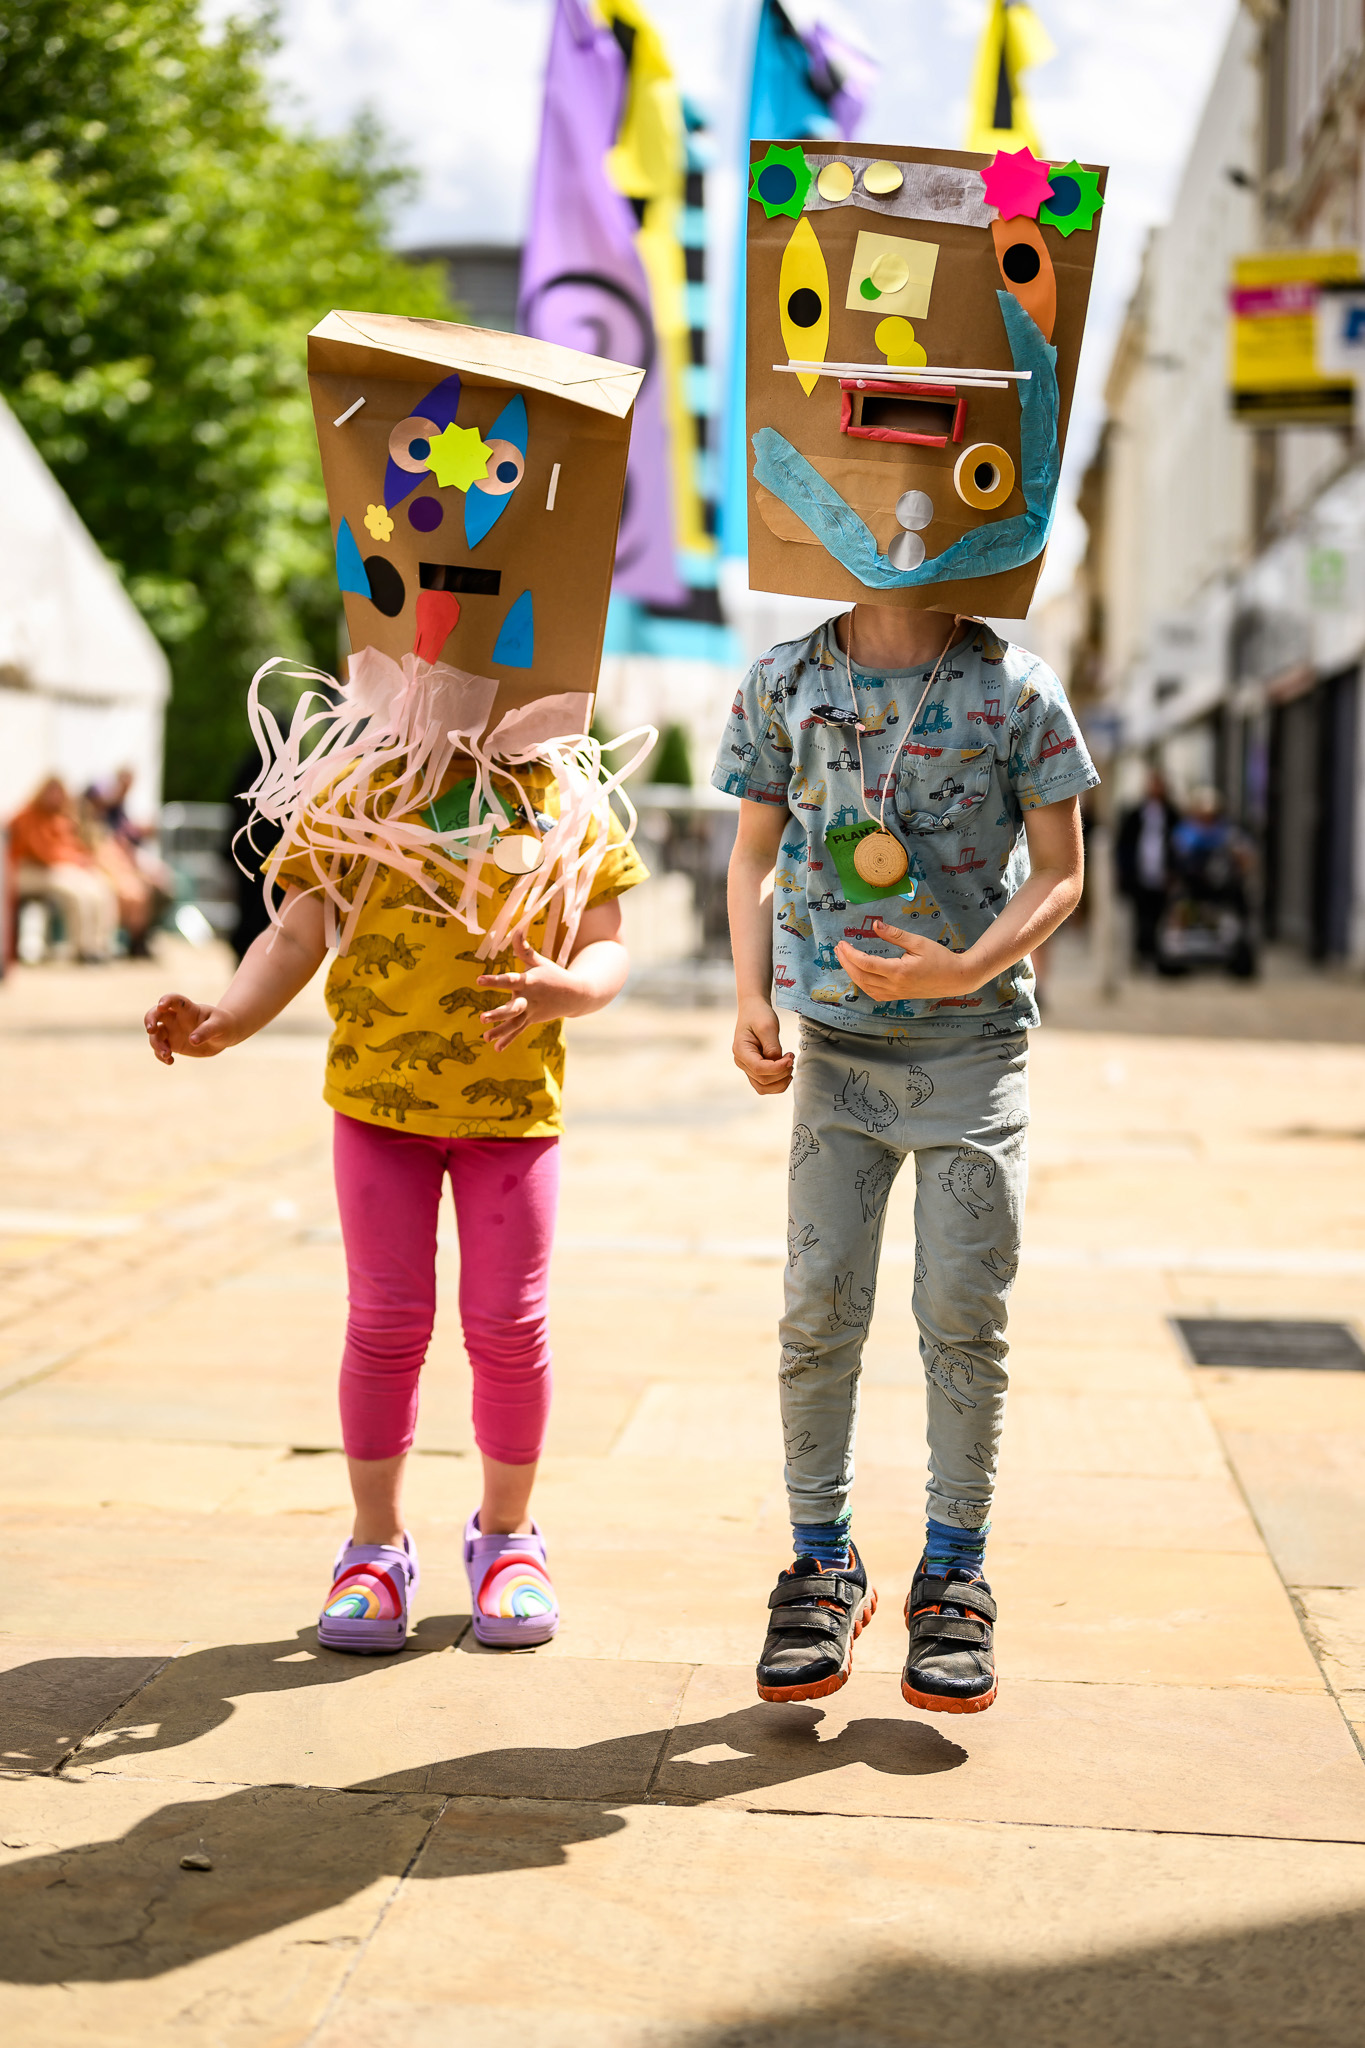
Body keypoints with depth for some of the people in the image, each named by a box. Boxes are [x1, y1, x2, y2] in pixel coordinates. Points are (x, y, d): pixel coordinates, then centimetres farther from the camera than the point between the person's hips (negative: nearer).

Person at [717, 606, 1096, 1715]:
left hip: (974, 1049, -1)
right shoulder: (784, 683, 3)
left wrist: (966, 969, -19)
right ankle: (823, 1563, 18)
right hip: (836, 1047, 2)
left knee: (965, 1315, -1)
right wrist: (751, 999, -3)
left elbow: (1058, 872, -1)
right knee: (819, 1311, 0)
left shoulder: (1014, 686, -4)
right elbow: (757, 855, 11)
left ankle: (955, 1573, 16)